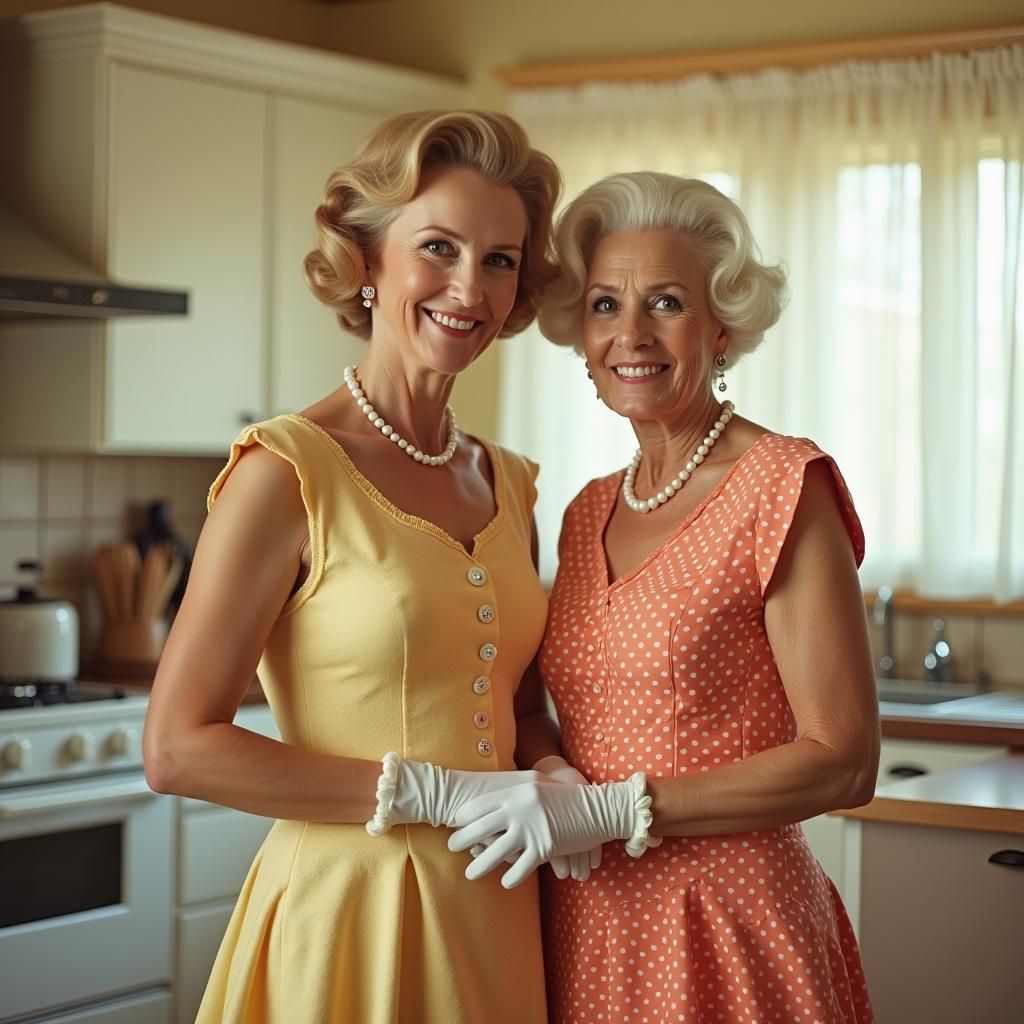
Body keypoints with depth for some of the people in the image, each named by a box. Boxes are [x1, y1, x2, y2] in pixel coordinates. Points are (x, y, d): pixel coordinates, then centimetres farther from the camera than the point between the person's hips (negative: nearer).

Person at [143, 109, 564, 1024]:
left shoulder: (510, 483, 8)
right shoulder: (285, 471, -12)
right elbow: (178, 750, -15)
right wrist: (437, 793, -16)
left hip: (495, 914, 6)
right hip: (349, 911, -6)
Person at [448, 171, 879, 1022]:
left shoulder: (785, 489, -12)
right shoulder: (590, 512, 8)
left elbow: (843, 762, -16)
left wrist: (608, 808, -19)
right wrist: (546, 771, -6)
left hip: (725, 930, -6)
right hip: (588, 923, 6)